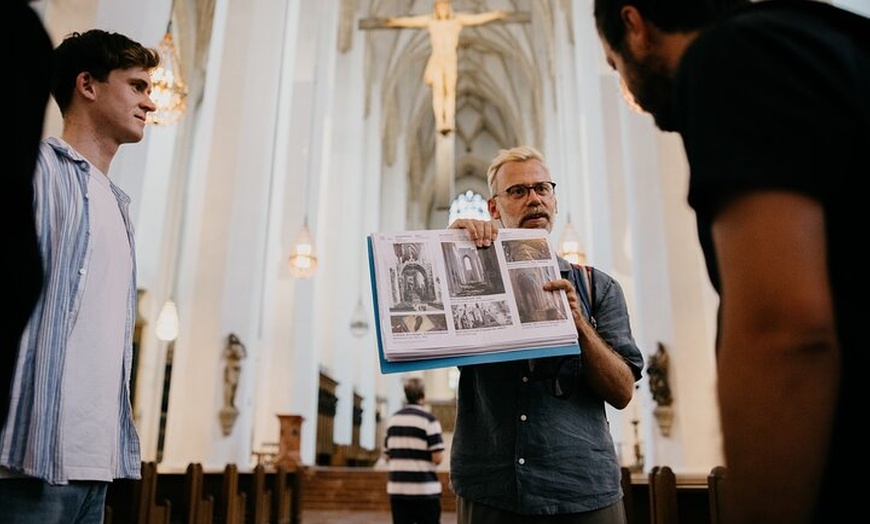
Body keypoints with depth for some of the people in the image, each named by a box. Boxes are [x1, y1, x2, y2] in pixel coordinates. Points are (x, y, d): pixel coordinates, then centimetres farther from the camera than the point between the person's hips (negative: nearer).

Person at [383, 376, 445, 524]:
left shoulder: (392, 419, 8)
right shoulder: (428, 420, -9)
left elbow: (387, 455, 13)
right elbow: (438, 457, -13)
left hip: (397, 488, 5)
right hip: (424, 490, -5)